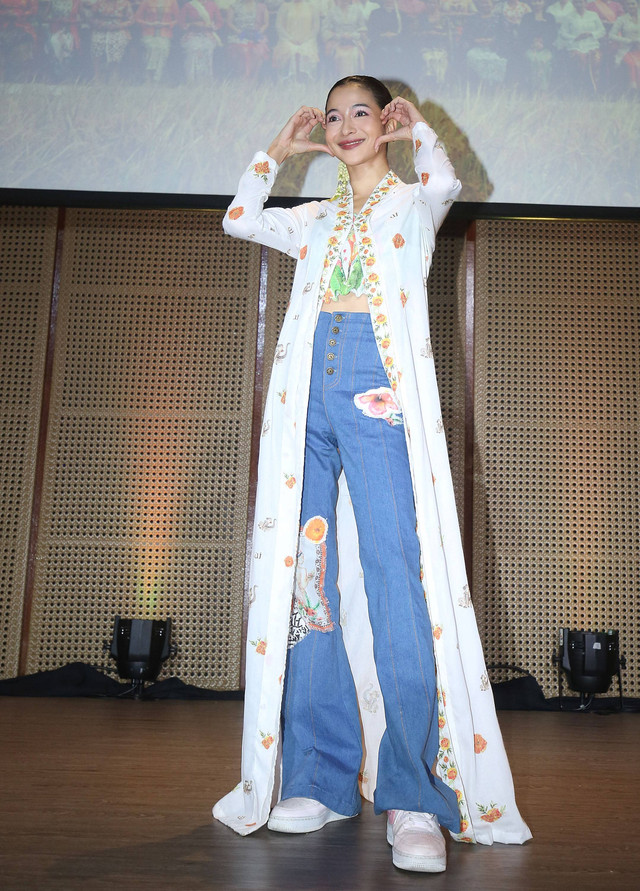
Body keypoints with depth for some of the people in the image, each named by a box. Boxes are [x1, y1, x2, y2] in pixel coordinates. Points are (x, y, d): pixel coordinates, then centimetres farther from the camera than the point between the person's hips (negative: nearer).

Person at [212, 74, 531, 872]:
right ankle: (323, 780, 2)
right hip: (309, 391, 4)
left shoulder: (413, 204, 20)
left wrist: (417, 127, 21)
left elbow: (443, 180, 6)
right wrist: (281, 148, 29)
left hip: (380, 389, -4)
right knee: (306, 576, -4)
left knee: (396, 575, -15)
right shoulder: (318, 220, 27)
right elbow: (239, 218, 30)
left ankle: (413, 797, -13)